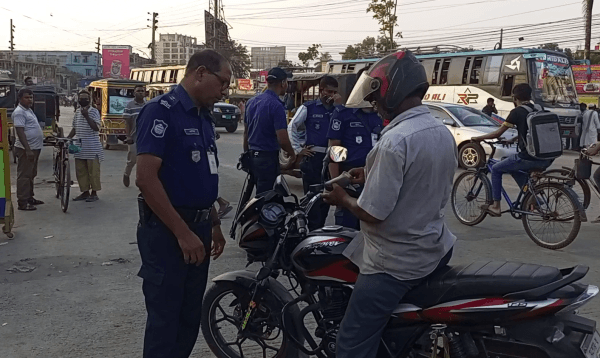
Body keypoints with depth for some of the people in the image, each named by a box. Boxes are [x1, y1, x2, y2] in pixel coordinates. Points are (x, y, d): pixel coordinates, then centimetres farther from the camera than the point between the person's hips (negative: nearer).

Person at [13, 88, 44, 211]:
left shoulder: (29, 110, 17)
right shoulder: (19, 112, -14)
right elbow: (20, 132, -21)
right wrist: (28, 150, -26)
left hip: (34, 148, 10)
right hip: (26, 150, -10)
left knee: (31, 175, 17)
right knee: (24, 176, -6)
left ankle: (29, 198, 28)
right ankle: (22, 203, -2)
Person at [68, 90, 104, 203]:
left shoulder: (94, 111, -5)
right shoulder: (77, 112, 14)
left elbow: (96, 128, -17)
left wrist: (86, 116, -21)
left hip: (92, 148, -6)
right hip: (79, 147, 6)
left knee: (93, 171, 0)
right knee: (80, 171, 9)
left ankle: (94, 193, 9)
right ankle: (85, 192, 19)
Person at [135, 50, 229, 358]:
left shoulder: (203, 116, 13)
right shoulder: (161, 111, -15)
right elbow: (146, 179, -22)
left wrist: (214, 224, 18)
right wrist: (182, 233, -22)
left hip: (198, 228, 8)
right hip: (167, 232, -8)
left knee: (190, 317, 16)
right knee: (165, 319, 2)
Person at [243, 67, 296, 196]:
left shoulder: (252, 102, 8)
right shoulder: (276, 106, -17)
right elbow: (282, 140, -21)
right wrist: (292, 155, -3)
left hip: (252, 156, 8)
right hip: (268, 158, -8)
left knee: (259, 194, 18)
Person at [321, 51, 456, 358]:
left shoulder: (395, 141, -24)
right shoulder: (445, 134, 4)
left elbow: (372, 213, -23)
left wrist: (343, 199, -3)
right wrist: (372, 175, 15)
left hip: (394, 264, -9)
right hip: (436, 250, 9)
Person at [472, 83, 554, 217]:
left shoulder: (517, 112, -6)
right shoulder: (538, 109, 14)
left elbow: (498, 133, -2)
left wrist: (478, 138, 12)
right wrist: (513, 139, 40)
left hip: (529, 158, -7)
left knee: (496, 169, 12)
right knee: (514, 169, 32)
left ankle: (496, 206, 15)